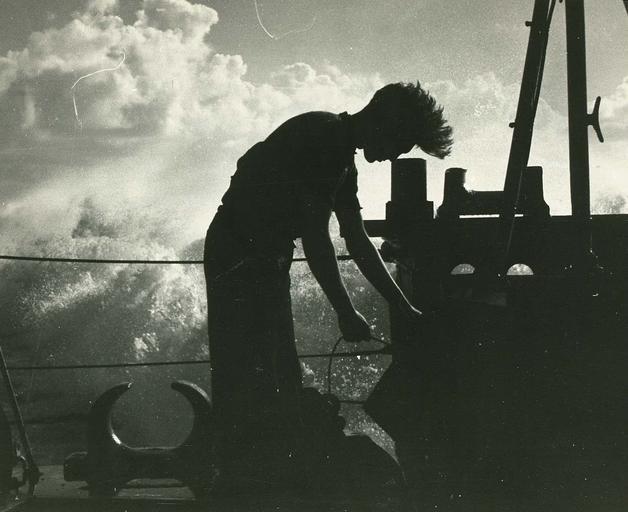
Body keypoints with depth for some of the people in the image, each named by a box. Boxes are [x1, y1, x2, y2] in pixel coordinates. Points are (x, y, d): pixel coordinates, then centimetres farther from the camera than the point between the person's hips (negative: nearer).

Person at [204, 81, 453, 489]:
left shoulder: (343, 161, 13)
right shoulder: (323, 137, -19)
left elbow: (359, 243, 16)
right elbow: (316, 237, -22)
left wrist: (406, 309, 14)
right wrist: (346, 312, -17)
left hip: (265, 260, 10)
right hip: (239, 255, -10)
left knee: (280, 378, 11)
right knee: (248, 379, -12)